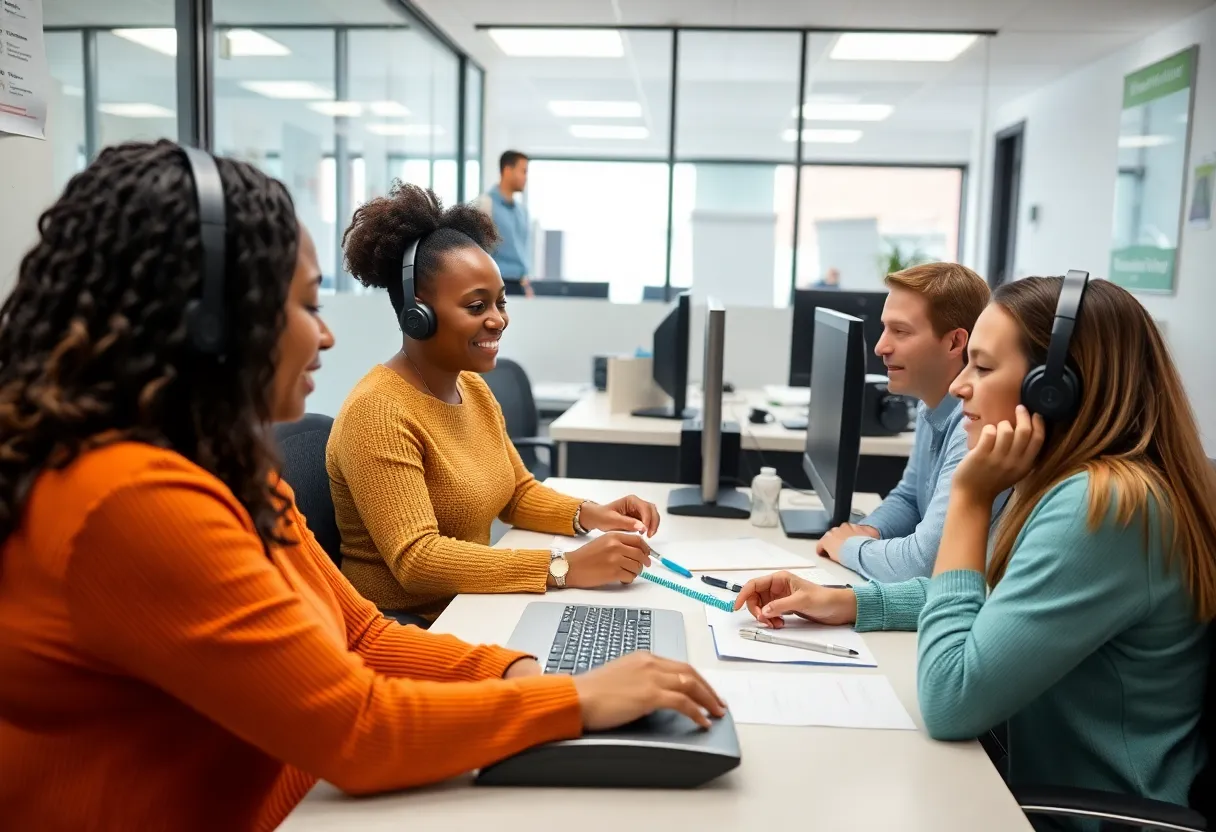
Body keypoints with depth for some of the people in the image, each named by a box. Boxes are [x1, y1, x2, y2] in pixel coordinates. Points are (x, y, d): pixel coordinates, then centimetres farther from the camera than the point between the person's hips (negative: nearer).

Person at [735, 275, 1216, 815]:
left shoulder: (1101, 506, -27)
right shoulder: (1088, 485, 3)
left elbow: (950, 702, -28)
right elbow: (988, 593, 17)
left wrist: (971, 498, -23)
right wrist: (845, 603, 3)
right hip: (1045, 790, 8)